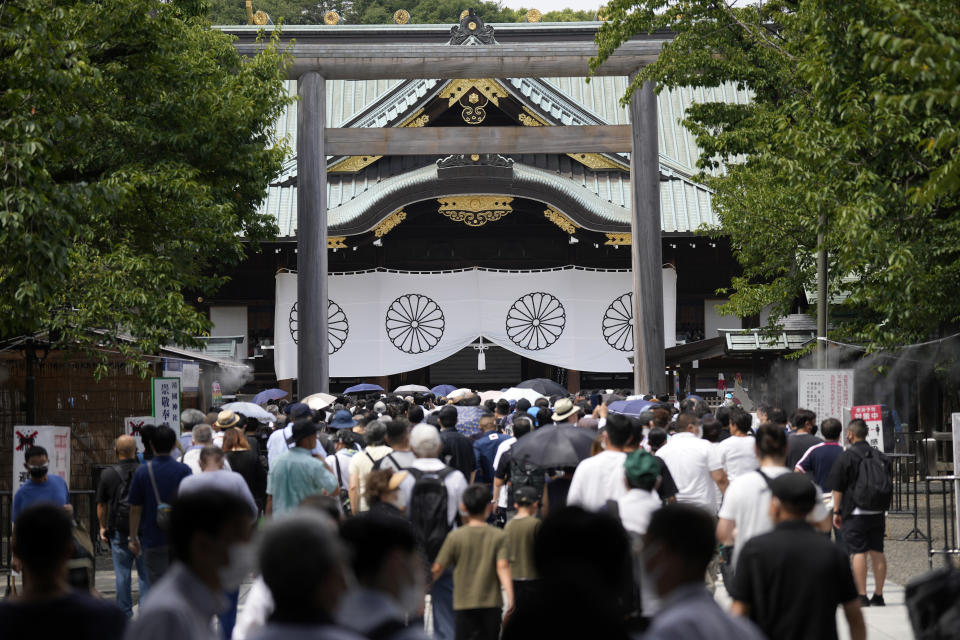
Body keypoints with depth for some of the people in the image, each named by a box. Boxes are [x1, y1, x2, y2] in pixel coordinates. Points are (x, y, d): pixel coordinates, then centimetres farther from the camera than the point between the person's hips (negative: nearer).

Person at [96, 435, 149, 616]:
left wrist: (103, 527, 17)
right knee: (146, 573, 5)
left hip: (119, 531, 0)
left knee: (122, 574, 6)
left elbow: (101, 505, 5)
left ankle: (125, 613, 10)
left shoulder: (108, 474, -2)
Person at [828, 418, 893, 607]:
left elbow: (837, 488, -6)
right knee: (877, 552, 8)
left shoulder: (846, 457, -7)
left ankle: (862, 596, -8)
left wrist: (837, 511, 2)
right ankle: (878, 595, 11)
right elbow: (888, 485, 18)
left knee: (859, 553, -5)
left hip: (856, 513, -5)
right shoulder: (880, 457, 11)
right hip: (878, 513, 5)